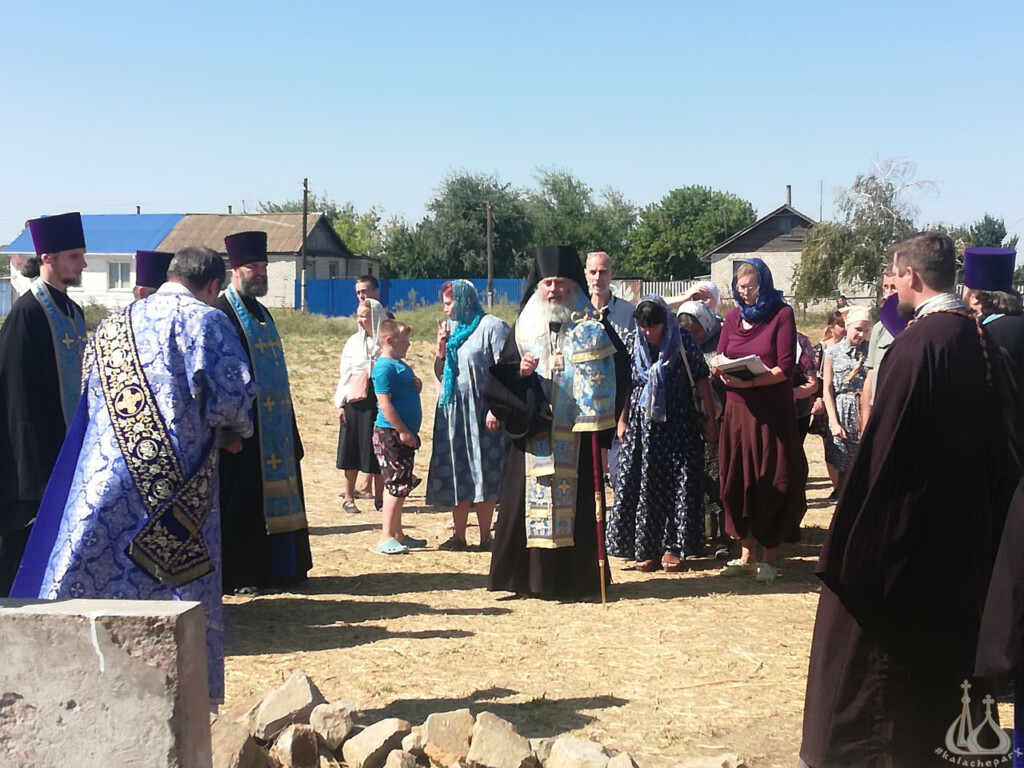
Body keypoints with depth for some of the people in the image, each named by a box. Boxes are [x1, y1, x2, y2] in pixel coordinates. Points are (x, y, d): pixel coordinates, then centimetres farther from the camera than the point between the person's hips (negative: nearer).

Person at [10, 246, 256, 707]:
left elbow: (91, 397, 19)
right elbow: (232, 396, -10)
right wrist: (234, 429, 10)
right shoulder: (204, 321, -2)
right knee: (186, 595, 6)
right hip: (175, 480, -4)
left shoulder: (113, 326, 16)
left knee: (81, 583, 9)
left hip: (105, 476, 4)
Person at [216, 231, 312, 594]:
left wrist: (288, 428, 17)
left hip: (273, 429, 9)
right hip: (243, 428, -8)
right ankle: (235, 575, 4)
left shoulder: (261, 313, 17)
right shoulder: (221, 313, -10)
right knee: (239, 500, -3)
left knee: (270, 497, 12)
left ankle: (269, 567, 20)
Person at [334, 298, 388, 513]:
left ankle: (379, 497, 15)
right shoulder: (354, 342, 5)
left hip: (380, 401, -1)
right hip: (355, 401, 1)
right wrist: (340, 403, 2)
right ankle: (348, 497, 12)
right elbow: (344, 373, 8)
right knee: (352, 449, 4)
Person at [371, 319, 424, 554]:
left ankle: (397, 534, 23)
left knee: (402, 486, 14)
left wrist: (417, 385, 4)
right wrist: (402, 431, -22)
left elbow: (408, 393, 27)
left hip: (404, 433, 10)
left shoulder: (401, 365, 16)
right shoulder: (385, 367, -14)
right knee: (397, 485, -10)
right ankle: (386, 538, -8)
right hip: (390, 433, -10)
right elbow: (384, 403, -20)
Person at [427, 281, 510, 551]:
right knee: (457, 477, 7)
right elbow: (440, 375, 18)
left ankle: (485, 537, 4)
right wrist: (441, 347, 1)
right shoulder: (455, 331, 15)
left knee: (483, 476, -3)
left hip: (480, 413, -7)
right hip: (453, 413, 7)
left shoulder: (491, 326, -7)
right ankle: (459, 536, 13)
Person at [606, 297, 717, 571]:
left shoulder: (684, 342, -6)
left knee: (681, 483, -2)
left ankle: (673, 547, 7)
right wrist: (622, 420, 9)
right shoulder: (631, 342, 2)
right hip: (642, 423, 2)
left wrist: (710, 419, -2)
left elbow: (701, 380, -2)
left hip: (679, 423, -2)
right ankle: (646, 548, 9)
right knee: (641, 484, 1)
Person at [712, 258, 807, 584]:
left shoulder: (782, 314, -3)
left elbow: (785, 367, -11)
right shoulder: (734, 317, 11)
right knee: (739, 481, 6)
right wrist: (721, 372, -15)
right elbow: (719, 361, 9)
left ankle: (769, 557, 9)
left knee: (770, 483, 1)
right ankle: (747, 554, 17)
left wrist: (749, 382, -23)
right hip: (736, 410, 4)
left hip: (772, 410, -4)